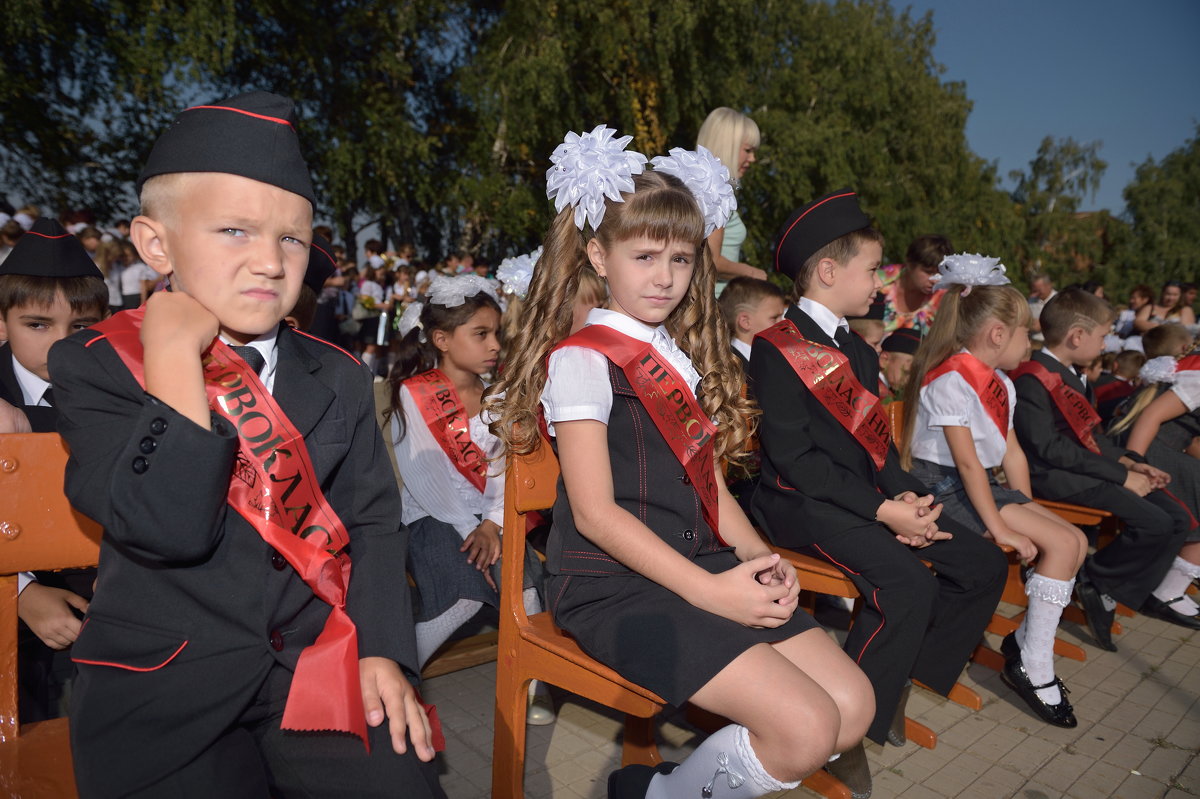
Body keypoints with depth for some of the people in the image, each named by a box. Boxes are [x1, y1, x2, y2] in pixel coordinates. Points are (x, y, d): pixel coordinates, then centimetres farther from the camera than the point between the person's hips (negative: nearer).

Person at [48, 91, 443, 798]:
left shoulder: (339, 378, 7)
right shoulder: (96, 367, -4)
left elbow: (373, 522, 5)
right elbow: (168, 528, -19)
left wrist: (382, 651, -7)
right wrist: (175, 355, -17)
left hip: (322, 665, 3)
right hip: (164, 693, -2)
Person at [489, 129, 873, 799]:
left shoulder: (688, 360, 16)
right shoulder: (583, 359, -8)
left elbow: (709, 484, 14)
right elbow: (596, 512, -14)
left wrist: (756, 558, -3)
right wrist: (707, 592, -17)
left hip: (704, 568, 8)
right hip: (614, 585, -7)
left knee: (853, 707, -3)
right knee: (805, 729, -18)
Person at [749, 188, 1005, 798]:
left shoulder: (858, 351, 17)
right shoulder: (778, 348, -10)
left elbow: (875, 441, 16)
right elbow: (794, 456, -17)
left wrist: (907, 496, -4)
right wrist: (883, 511, -19)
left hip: (867, 496, 9)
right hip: (802, 502, -9)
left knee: (984, 565, 1)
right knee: (908, 582, -28)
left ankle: (902, 680, 13)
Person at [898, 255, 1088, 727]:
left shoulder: (1000, 383, 12)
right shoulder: (950, 381, -18)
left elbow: (1010, 450, 11)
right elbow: (967, 462, -22)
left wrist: (1025, 510, 2)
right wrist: (1001, 527, -22)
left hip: (980, 486, 10)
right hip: (944, 488, -10)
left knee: (1076, 542, 2)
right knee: (1061, 543, -16)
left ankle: (1027, 639, 11)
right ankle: (1034, 667, -7)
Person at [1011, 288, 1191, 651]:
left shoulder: (1070, 376, 16)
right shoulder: (1032, 379, -16)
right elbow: (1050, 448, -22)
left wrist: (1129, 462, 4)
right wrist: (1121, 476, -18)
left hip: (1086, 469, 11)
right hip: (1056, 476, -10)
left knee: (1178, 519, 3)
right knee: (1154, 525, -21)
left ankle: (1107, 595, 4)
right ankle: (1090, 580, 1)